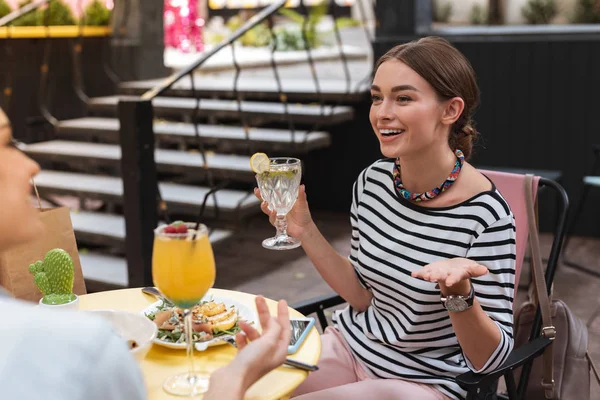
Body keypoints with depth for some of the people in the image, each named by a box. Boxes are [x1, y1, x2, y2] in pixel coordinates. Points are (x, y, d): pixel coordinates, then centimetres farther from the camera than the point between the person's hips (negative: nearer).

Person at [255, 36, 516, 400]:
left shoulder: (485, 215, -24)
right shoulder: (372, 181, -6)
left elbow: (491, 359, -17)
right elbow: (363, 297, 5)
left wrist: (459, 291, -35)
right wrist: (305, 232, -6)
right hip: (352, 344, 5)